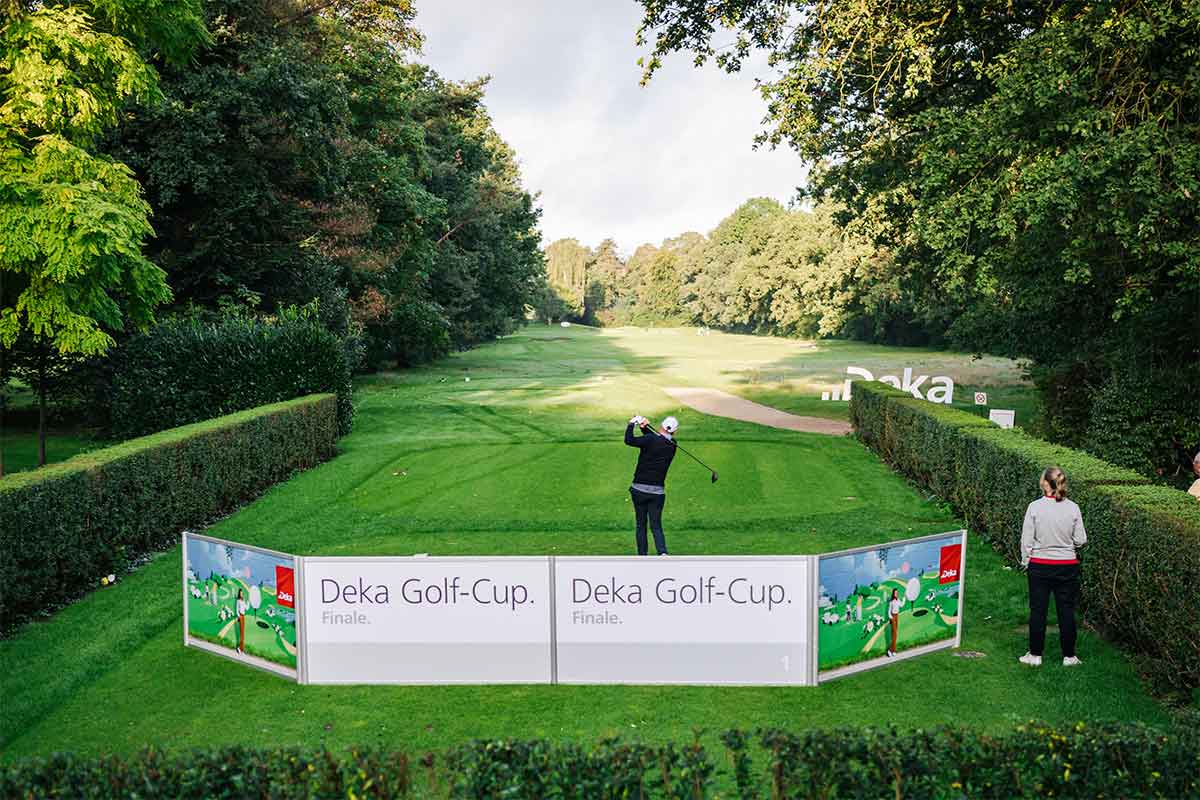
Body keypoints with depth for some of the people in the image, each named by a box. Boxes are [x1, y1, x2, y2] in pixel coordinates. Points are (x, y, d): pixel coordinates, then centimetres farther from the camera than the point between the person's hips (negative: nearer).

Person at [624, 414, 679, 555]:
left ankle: (642, 555, 12)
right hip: (657, 492, 2)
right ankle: (662, 552, -17)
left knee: (641, 525, 11)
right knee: (656, 526, 6)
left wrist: (631, 424, -5)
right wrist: (646, 427, 5)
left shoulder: (651, 440, -12)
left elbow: (629, 440, -19)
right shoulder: (672, 447, 5)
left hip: (639, 489, -2)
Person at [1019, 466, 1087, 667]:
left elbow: (1027, 539, -7)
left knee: (1037, 610, 8)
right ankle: (1069, 656, 18)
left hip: (1040, 566, -1)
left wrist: (1025, 562, 7)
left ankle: (1035, 655, 15)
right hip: (1067, 566, 1)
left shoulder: (1035, 507, -11)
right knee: (1066, 611, 10)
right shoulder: (1073, 508, -7)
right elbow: (1081, 541, -3)